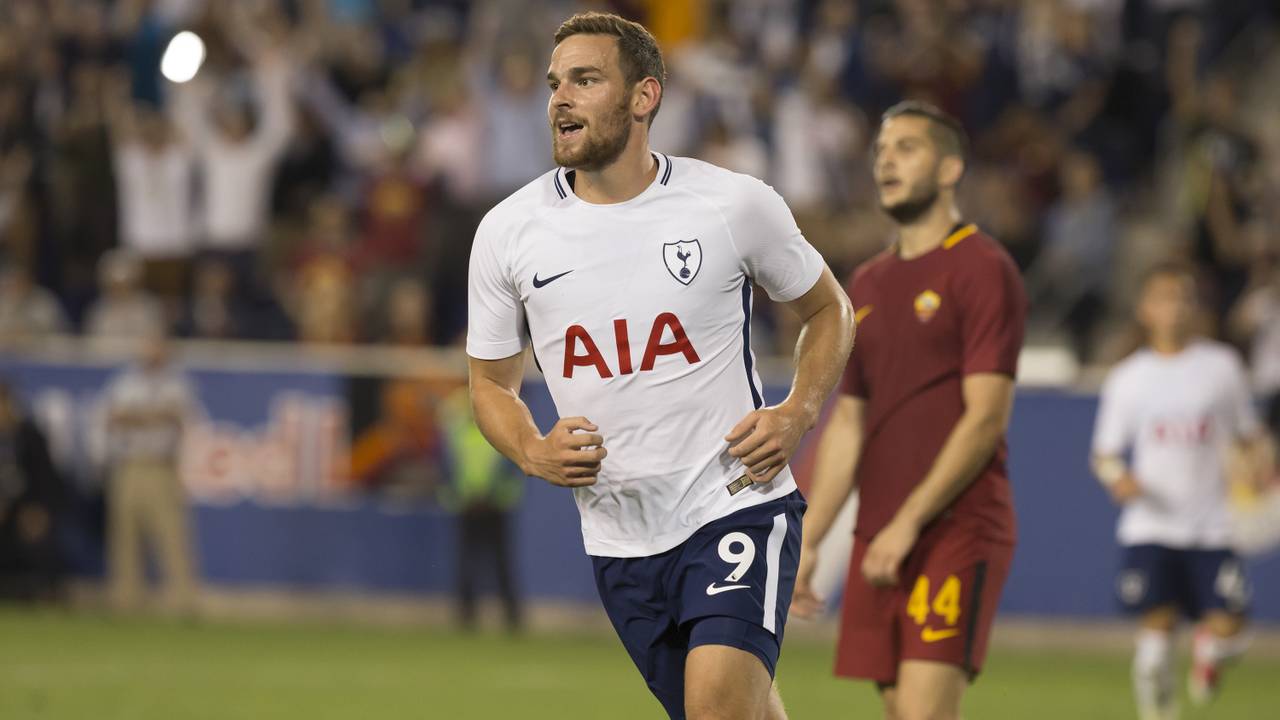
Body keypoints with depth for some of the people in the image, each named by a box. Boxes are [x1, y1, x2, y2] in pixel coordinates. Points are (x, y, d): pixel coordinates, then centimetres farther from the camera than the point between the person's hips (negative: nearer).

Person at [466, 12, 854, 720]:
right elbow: (492, 382, 14)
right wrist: (533, 452, -7)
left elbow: (827, 309, 12)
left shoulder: (736, 204, -5)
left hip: (736, 502, -3)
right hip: (620, 540, 3)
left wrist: (797, 413, -5)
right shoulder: (506, 231, 1)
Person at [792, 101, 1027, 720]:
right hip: (879, 541, 7)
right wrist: (807, 540, 12)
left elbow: (986, 418, -13)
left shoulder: (982, 270, -5)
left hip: (956, 531, -7)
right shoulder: (867, 285, 18)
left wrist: (909, 521, -18)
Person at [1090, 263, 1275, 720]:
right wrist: (1117, 477, -14)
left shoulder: (1222, 367, 6)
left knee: (1227, 624, -8)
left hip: (1209, 524, 1)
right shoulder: (1129, 378, 5)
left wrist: (1259, 461, -7)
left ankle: (1207, 651, 27)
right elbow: (1105, 454, 8)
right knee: (1157, 625, -11)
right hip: (1150, 524, -1)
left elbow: (1249, 435, 14)